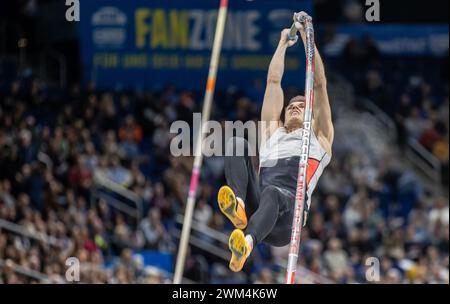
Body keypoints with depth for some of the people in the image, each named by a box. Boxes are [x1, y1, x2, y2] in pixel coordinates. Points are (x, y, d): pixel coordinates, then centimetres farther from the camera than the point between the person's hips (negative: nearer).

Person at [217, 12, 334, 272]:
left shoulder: (319, 136, 29)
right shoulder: (273, 133, 37)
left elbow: (319, 85, 25)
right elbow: (273, 81, 40)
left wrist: (307, 37, 27)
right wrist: (283, 44, 48)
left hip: (289, 209, -3)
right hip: (256, 201, 4)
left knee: (273, 193, -41)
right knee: (237, 143, -17)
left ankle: (246, 244, -74)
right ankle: (238, 206, -46)